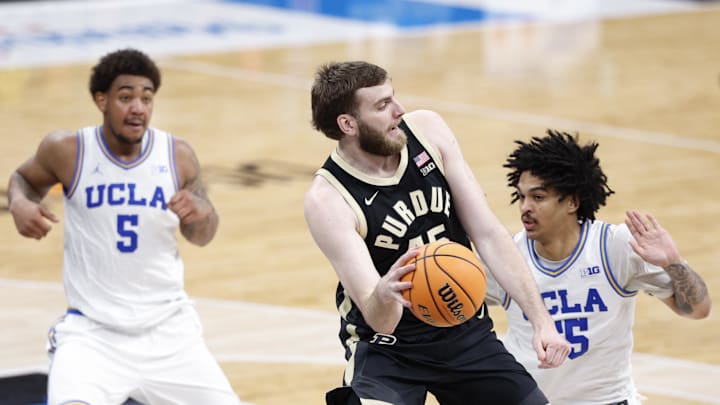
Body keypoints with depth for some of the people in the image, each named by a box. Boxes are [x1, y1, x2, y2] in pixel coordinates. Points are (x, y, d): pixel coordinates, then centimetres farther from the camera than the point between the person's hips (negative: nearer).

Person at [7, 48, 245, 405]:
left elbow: (201, 236, 10)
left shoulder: (177, 156, -4)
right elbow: (25, 179, 13)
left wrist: (201, 212, -13)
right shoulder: (68, 151, -9)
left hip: (167, 330, 3)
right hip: (93, 333, -3)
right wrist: (20, 203, -10)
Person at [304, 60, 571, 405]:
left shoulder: (426, 129, -8)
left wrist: (541, 321, -10)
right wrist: (383, 295, -51)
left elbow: (487, 234, -4)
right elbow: (380, 321, -27)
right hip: (388, 348, -5)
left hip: (466, 333, 5)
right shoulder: (327, 199, -22)